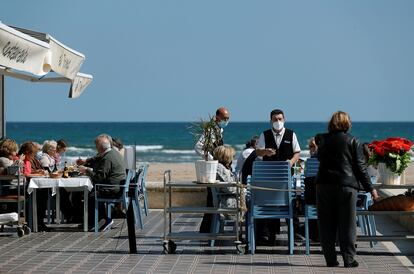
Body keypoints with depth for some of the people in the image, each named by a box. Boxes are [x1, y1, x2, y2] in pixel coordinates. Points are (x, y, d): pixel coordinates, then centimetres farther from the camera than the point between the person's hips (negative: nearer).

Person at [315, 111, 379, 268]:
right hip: (347, 185, -2)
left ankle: (330, 259, 7)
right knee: (347, 224, 3)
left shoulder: (323, 140, 6)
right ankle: (348, 259, 1)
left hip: (324, 184, 2)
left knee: (327, 224, 7)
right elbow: (360, 166, -1)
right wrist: (370, 188, 4)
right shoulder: (352, 141, -1)